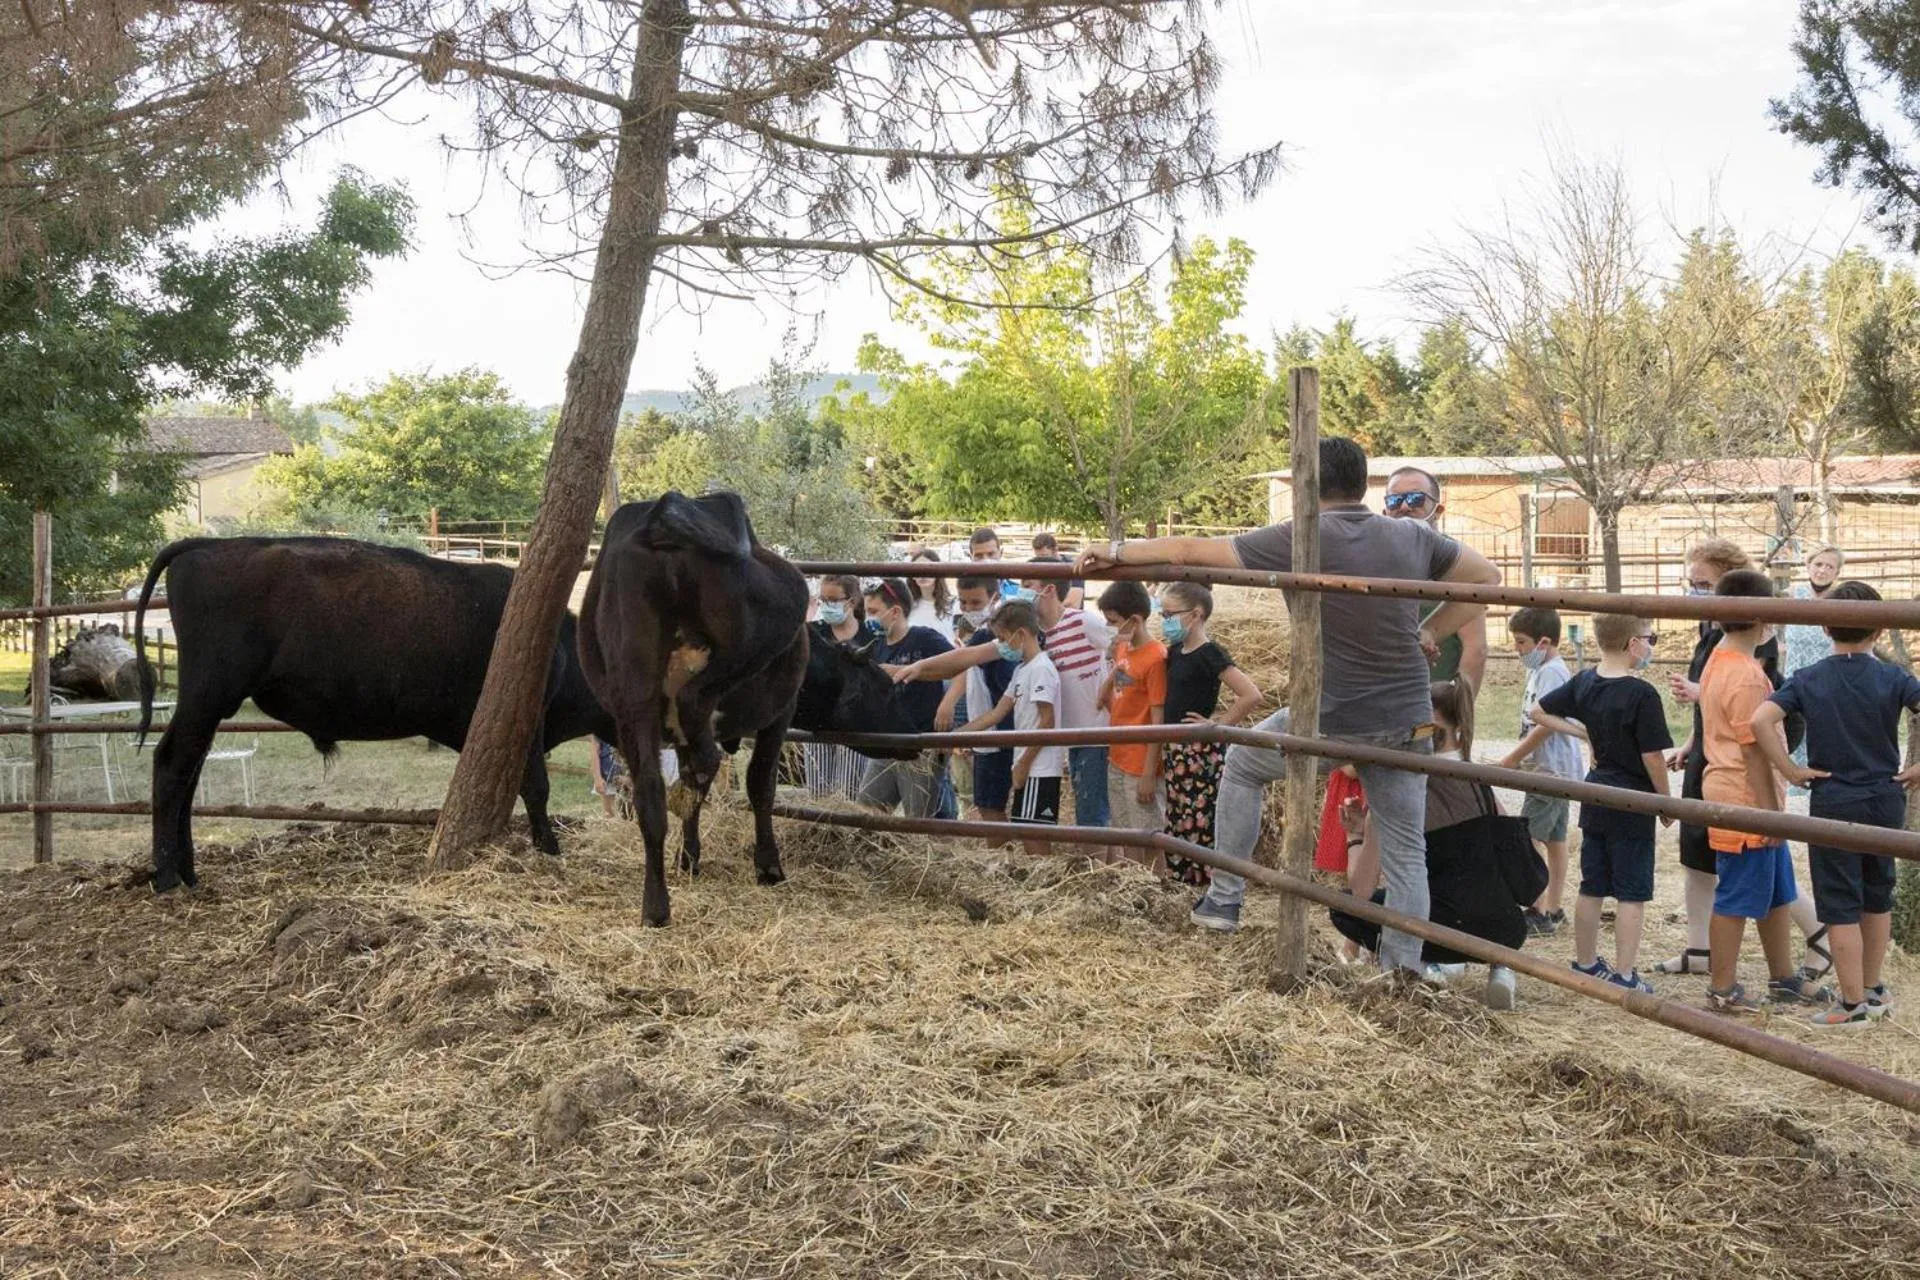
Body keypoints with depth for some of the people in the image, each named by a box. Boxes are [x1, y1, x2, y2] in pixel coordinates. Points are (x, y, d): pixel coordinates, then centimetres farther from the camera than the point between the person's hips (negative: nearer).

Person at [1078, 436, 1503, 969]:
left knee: (1243, 762, 24)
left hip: (1331, 719, -3)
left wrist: (1119, 552, 6)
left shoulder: (1300, 540, -9)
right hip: (1407, 723, 3)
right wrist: (1427, 633, 13)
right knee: (1406, 853, 11)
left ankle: (1223, 899, 26)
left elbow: (1191, 550, -6)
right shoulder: (1413, 538, 2)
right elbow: (1486, 576, 16)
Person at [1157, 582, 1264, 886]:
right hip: (1175, 750, 9)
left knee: (1201, 826, -7)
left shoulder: (1209, 654, -15)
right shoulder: (1175, 651, 8)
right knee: (1178, 825, 14)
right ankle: (1181, 883, 22)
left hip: (1200, 753, -9)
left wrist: (1218, 724, -16)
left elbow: (1251, 695, -24)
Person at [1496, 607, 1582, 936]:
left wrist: (1513, 759, -15)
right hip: (1557, 772, 10)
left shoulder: (1552, 673, -17)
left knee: (1528, 840, -9)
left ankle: (1537, 913, -7)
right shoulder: (1540, 671, 13)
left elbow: (1545, 725, -22)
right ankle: (1552, 911, 19)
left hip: (1551, 771, -10)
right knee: (1555, 840, 13)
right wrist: (1520, 758, 14)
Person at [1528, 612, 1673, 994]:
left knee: (1591, 887, 15)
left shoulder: (1583, 683, 2)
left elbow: (1538, 711, 11)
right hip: (1632, 803, -6)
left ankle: (1586, 964, 26)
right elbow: (1652, 755, -17)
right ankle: (1624, 975, 4)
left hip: (1595, 798, 7)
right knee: (1631, 893, 1)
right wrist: (1665, 799, -3)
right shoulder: (1642, 694, -18)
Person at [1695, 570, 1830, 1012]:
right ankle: (1722, 988, 9)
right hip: (1746, 804, -10)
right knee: (1736, 899, 0)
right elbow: (1753, 748, -21)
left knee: (1776, 892, 18)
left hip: (1730, 794, 10)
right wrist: (1769, 811, -17)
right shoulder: (1746, 676, -20)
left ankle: (1782, 976, 28)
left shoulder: (1719, 661, 11)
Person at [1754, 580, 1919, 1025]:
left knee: (1840, 905, 5)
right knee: (1877, 896, 19)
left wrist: (1789, 769, -11)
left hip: (1834, 803, -2)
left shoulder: (1807, 680, -7)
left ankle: (1855, 1003, 8)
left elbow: (1761, 720, -20)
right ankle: (1873, 988, 31)